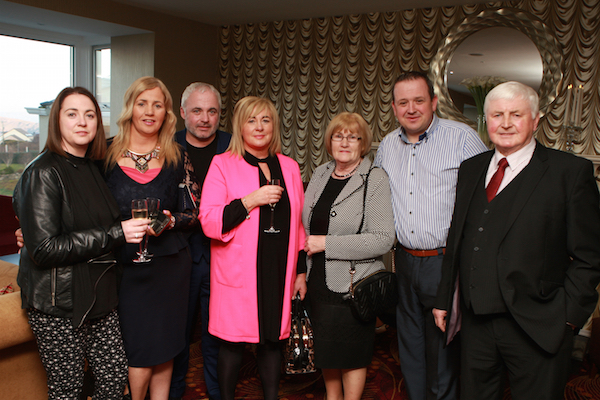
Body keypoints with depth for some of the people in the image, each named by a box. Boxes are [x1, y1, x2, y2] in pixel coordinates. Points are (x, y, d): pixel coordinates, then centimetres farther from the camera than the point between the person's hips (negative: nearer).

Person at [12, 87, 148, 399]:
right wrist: (116, 234, -21)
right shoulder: (44, 172, -12)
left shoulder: (95, 168, 11)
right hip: (57, 303, -6)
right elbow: (43, 249, -20)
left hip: (99, 295, 7)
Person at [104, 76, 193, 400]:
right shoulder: (107, 153, 2)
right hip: (123, 265, -1)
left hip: (168, 264, 1)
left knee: (164, 349, 10)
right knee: (139, 354, -1)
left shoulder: (177, 156, 4)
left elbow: (194, 211, 5)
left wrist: (171, 221, -14)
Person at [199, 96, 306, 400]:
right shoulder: (223, 164, -2)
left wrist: (301, 272, 12)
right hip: (237, 274, -3)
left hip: (279, 273, 3)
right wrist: (251, 200, -19)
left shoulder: (289, 167, 11)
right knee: (233, 342, 4)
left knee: (273, 340, 10)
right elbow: (209, 222, -9)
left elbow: (299, 224, 14)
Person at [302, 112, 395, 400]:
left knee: (351, 352, 7)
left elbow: (383, 239, -18)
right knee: (326, 347, 17)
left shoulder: (375, 179, -10)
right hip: (318, 280, 5)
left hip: (353, 283, -5)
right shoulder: (320, 174, 8)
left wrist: (326, 243, -18)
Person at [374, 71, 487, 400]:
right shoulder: (387, 146, 8)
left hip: (445, 262, -5)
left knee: (443, 353, 5)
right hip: (405, 260, 5)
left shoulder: (462, 138, -7)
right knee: (410, 348, 18)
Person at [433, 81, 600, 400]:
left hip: (537, 328, -4)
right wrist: (444, 298, 11)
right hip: (476, 322, 4)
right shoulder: (471, 169, 9)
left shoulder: (571, 171, -6)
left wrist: (568, 315, -11)